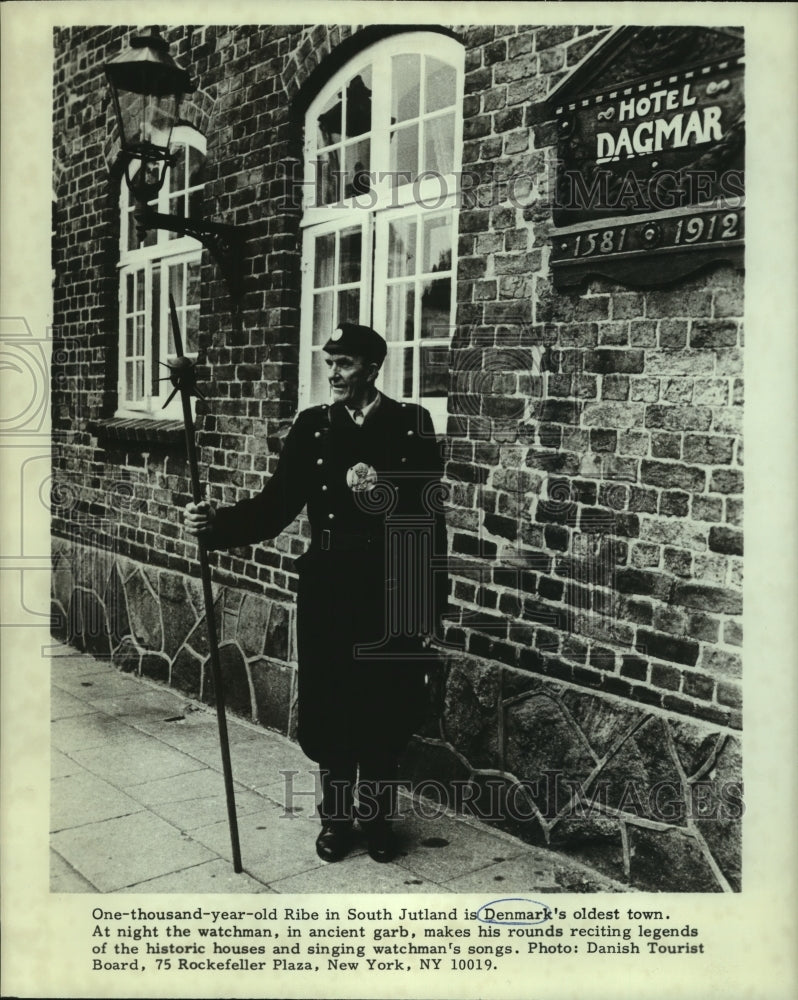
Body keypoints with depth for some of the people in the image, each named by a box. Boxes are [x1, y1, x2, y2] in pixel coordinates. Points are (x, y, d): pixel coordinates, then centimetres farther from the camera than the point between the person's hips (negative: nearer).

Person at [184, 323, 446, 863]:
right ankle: (337, 815, 28)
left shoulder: (413, 424, -1)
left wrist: (431, 605, -5)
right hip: (328, 588, 1)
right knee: (329, 708, 7)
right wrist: (217, 522, -18)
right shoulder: (312, 426, 4)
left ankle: (377, 814, 29)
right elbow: (277, 505, -1)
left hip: (394, 591, -1)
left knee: (387, 712, 8)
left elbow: (429, 516, -2)